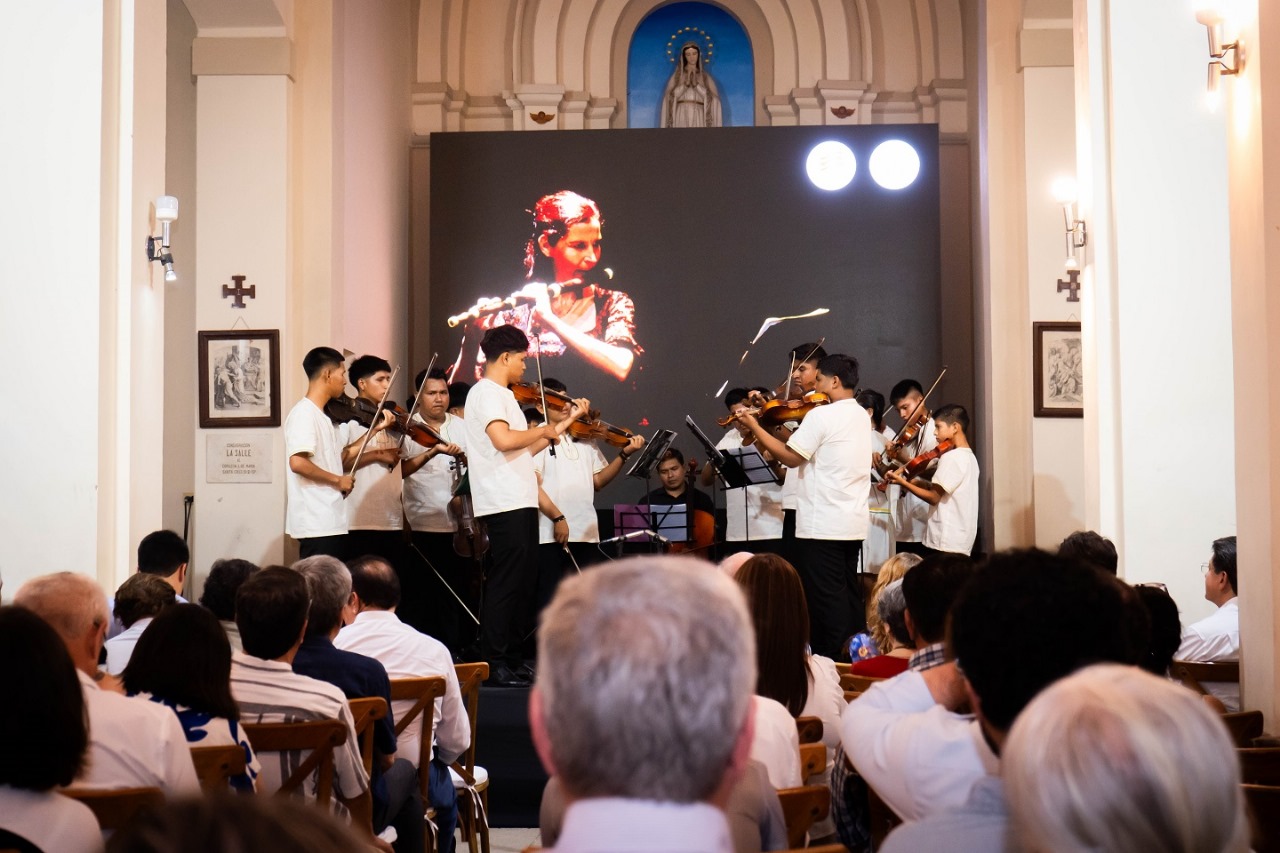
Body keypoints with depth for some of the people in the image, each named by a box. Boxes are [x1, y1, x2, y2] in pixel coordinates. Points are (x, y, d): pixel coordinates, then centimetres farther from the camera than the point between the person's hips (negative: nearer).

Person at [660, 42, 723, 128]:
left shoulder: (705, 77, 14)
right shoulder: (677, 75, 13)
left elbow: (710, 97, 0)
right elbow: (675, 94, 3)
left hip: (699, 118, 0)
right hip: (682, 116, 0)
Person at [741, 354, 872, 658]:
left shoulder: (821, 415, -14)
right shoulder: (861, 416, 13)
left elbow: (792, 457, -12)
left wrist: (755, 427, -5)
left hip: (823, 524, -8)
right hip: (853, 524, 9)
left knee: (825, 598, -4)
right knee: (848, 593, 14)